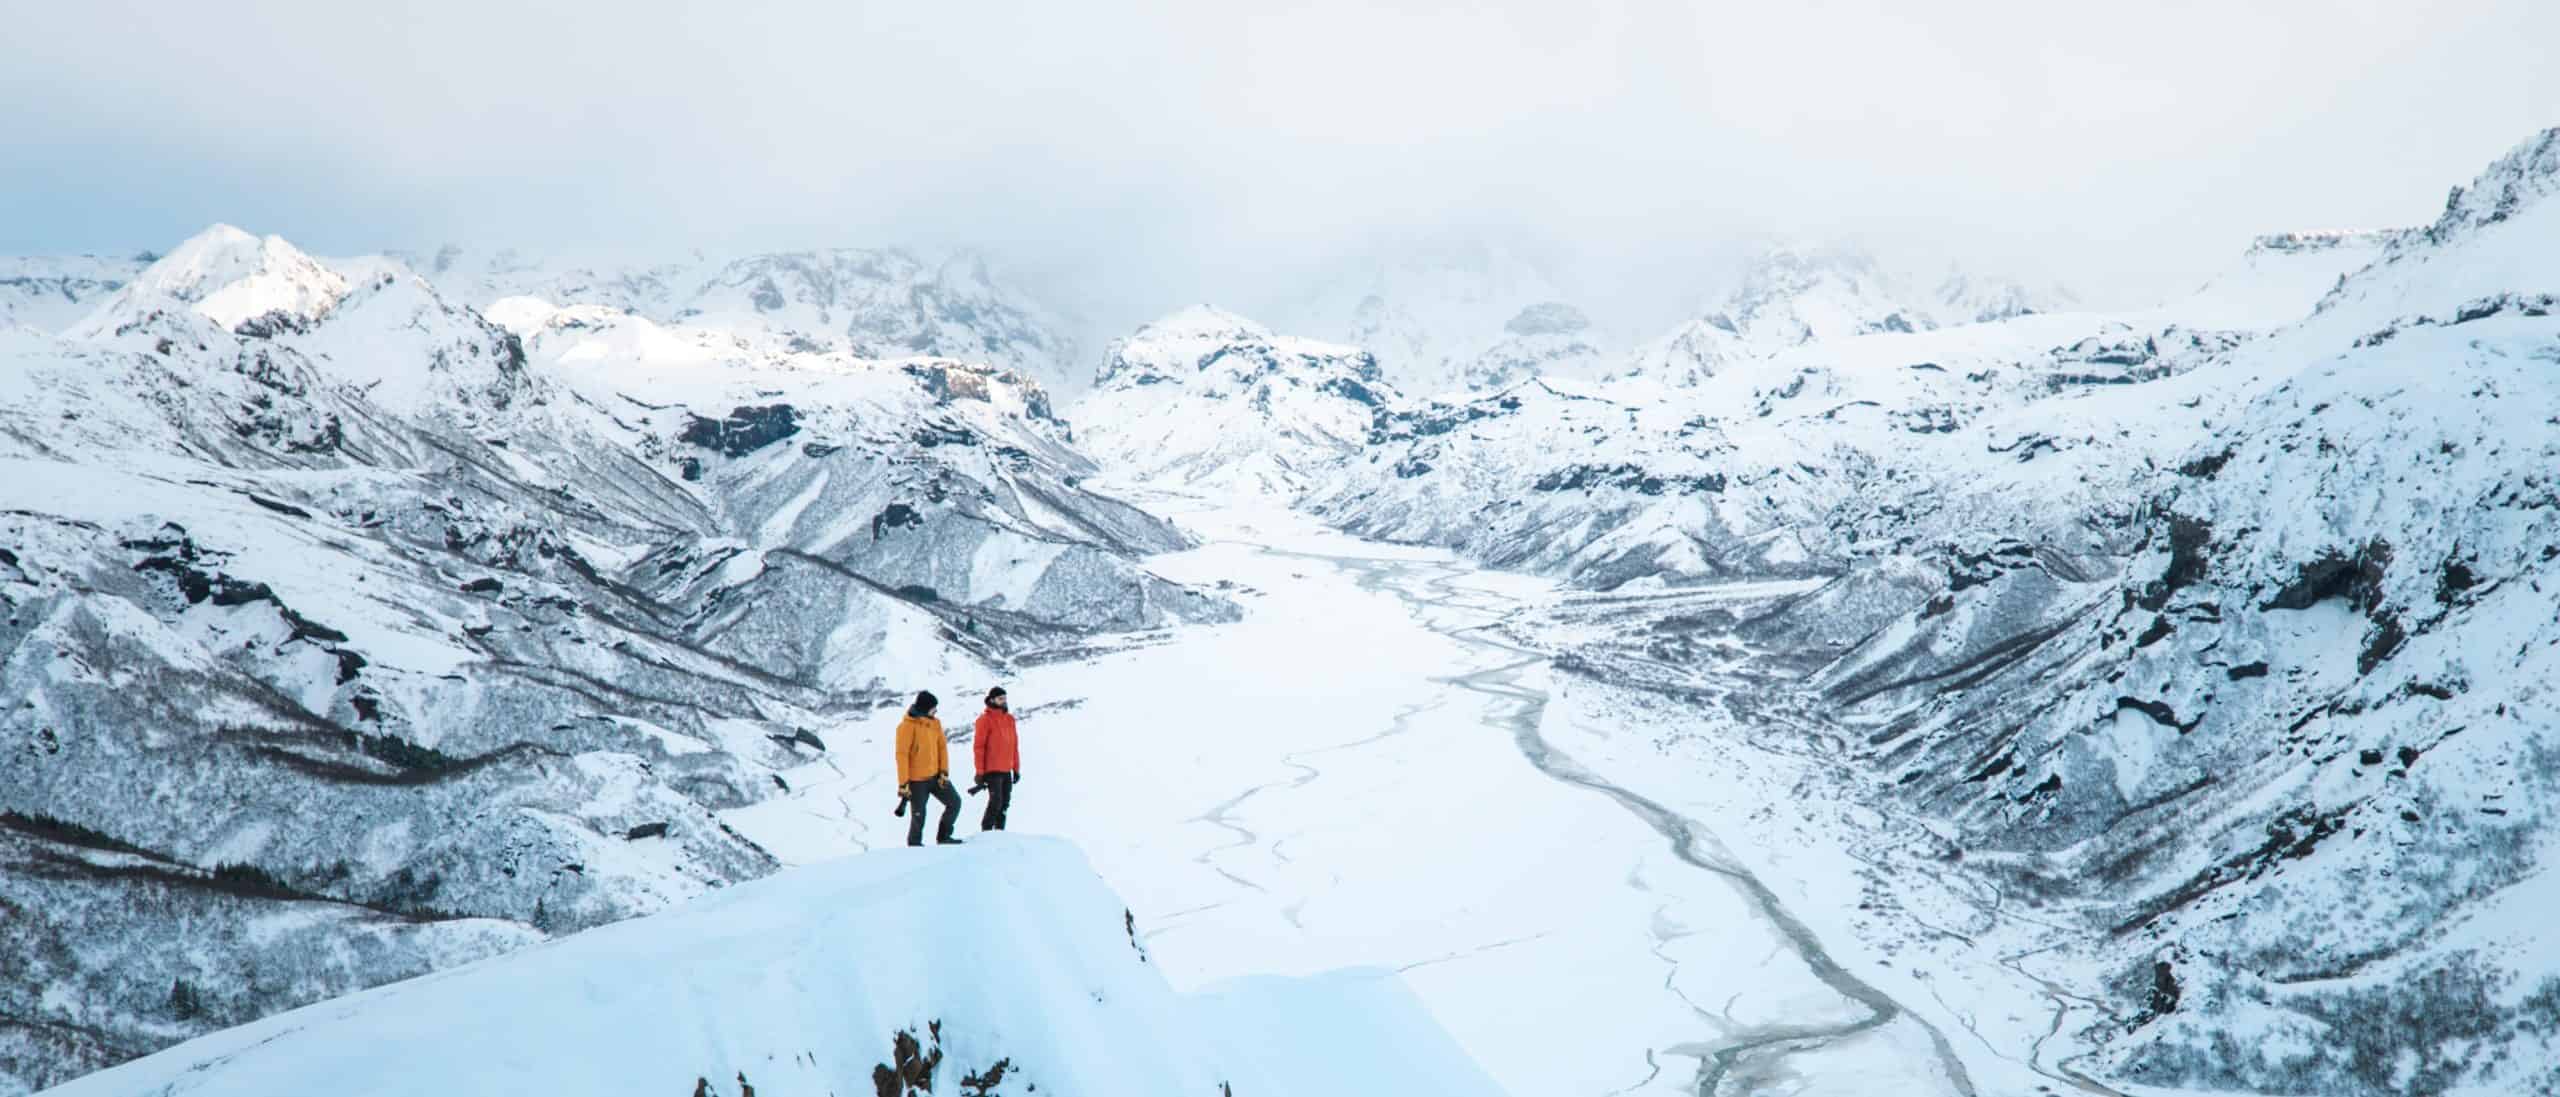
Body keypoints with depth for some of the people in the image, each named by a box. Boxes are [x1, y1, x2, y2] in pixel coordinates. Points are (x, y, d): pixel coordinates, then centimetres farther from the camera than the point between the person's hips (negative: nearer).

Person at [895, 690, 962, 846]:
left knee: (954, 802, 6)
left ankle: (943, 836, 20)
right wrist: (903, 782, -17)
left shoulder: (935, 723, 4)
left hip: (935, 776, 6)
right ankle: (914, 845, 22)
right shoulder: (907, 726, -16)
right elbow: (902, 755, -16)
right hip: (917, 780, -6)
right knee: (918, 816, 2)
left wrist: (944, 772, -2)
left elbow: (942, 747, 8)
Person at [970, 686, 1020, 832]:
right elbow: (978, 746, -9)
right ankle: (986, 831, 1)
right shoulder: (985, 719, -8)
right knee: (996, 801, -10)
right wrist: (980, 772, -12)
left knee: (1005, 803, 7)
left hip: (1006, 770, 6)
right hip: (992, 770, -6)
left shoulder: (1009, 718, 11)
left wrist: (1016, 768, 14)